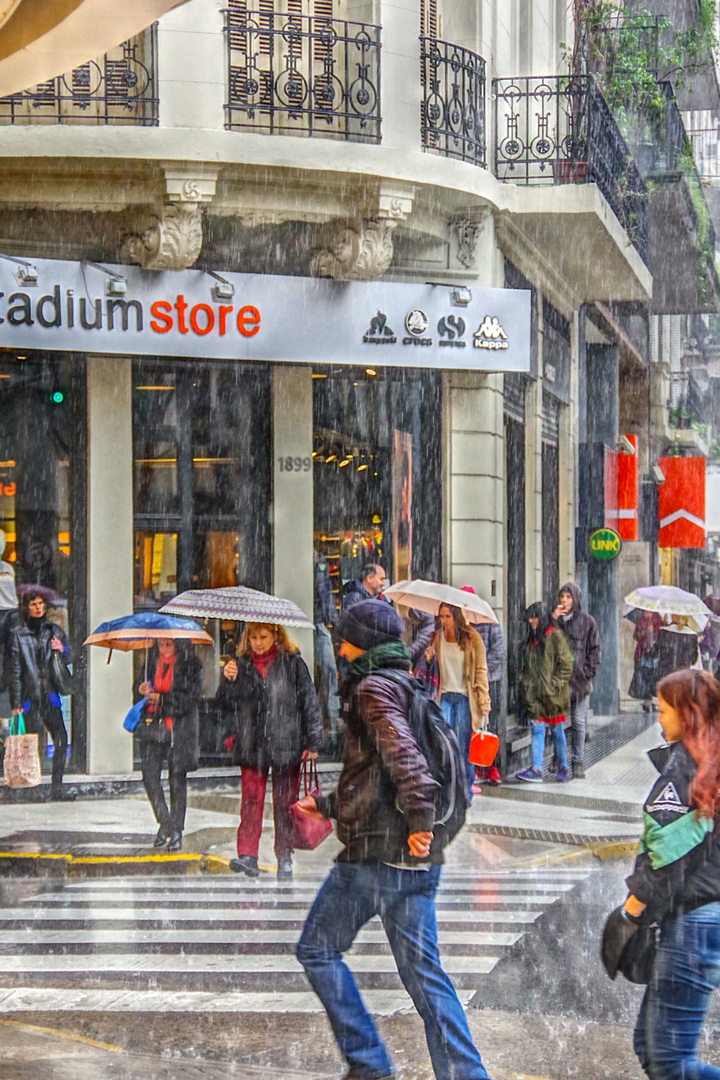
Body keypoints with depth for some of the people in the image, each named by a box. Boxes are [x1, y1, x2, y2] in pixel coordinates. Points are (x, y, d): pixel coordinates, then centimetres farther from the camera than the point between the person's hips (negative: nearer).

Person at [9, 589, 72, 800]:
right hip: (30, 697, -2)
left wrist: (62, 649, -11)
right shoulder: (18, 634, 3)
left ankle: (56, 785, -6)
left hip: (50, 694, 2)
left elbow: (69, 659, 13)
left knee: (61, 738, -11)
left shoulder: (54, 630, 11)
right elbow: (15, 670, 2)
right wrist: (16, 702, -2)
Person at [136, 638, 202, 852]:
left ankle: (176, 831, 12)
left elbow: (192, 698, -10)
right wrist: (142, 690, -7)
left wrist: (161, 698, -14)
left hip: (180, 727, -4)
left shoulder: (191, 664, -5)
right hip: (154, 725, 4)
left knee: (177, 778, 1)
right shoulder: (153, 660, 8)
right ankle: (164, 823, 16)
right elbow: (145, 689, 17)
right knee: (150, 775, -3)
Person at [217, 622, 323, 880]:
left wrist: (313, 742, -2)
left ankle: (284, 859, 14)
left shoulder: (293, 663, 1)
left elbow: (310, 702, 2)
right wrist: (228, 682, -10)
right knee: (251, 801, -7)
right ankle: (247, 856, -10)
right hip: (252, 747, 1)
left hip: (286, 745, -1)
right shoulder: (241, 665, 8)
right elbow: (227, 707, 9)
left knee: (285, 803, 5)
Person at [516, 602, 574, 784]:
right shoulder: (531, 639, 13)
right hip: (535, 694, 5)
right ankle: (536, 769, -9)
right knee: (537, 729, -3)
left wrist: (555, 685, -12)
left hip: (553, 694, -5)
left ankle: (563, 768, 18)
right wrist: (525, 683, 11)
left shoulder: (555, 636, -8)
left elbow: (566, 664, -9)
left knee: (557, 730, 5)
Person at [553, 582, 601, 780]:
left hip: (580, 679, -1)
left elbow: (594, 650, 3)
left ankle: (578, 762, 8)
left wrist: (588, 673, -6)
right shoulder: (554, 618, 8)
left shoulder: (587, 621, 3)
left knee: (579, 722, 2)